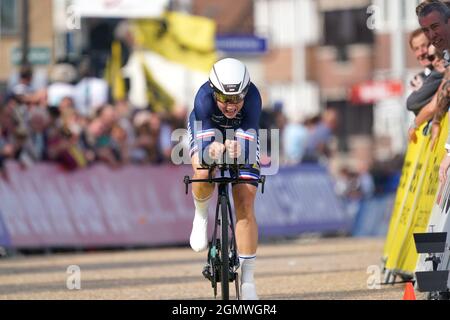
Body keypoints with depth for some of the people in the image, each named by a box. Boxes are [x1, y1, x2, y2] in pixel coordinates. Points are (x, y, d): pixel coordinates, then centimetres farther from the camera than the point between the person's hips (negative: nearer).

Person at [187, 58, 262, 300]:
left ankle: (247, 280, -1)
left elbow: (248, 143, -43)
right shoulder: (204, 98, -39)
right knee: (204, 174, -34)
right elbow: (203, 149, -43)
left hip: (241, 133, 1)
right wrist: (212, 150, -66)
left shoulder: (252, 97, -38)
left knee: (245, 205, -9)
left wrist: (237, 149, -65)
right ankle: (201, 214, 2)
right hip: (206, 128, -1)